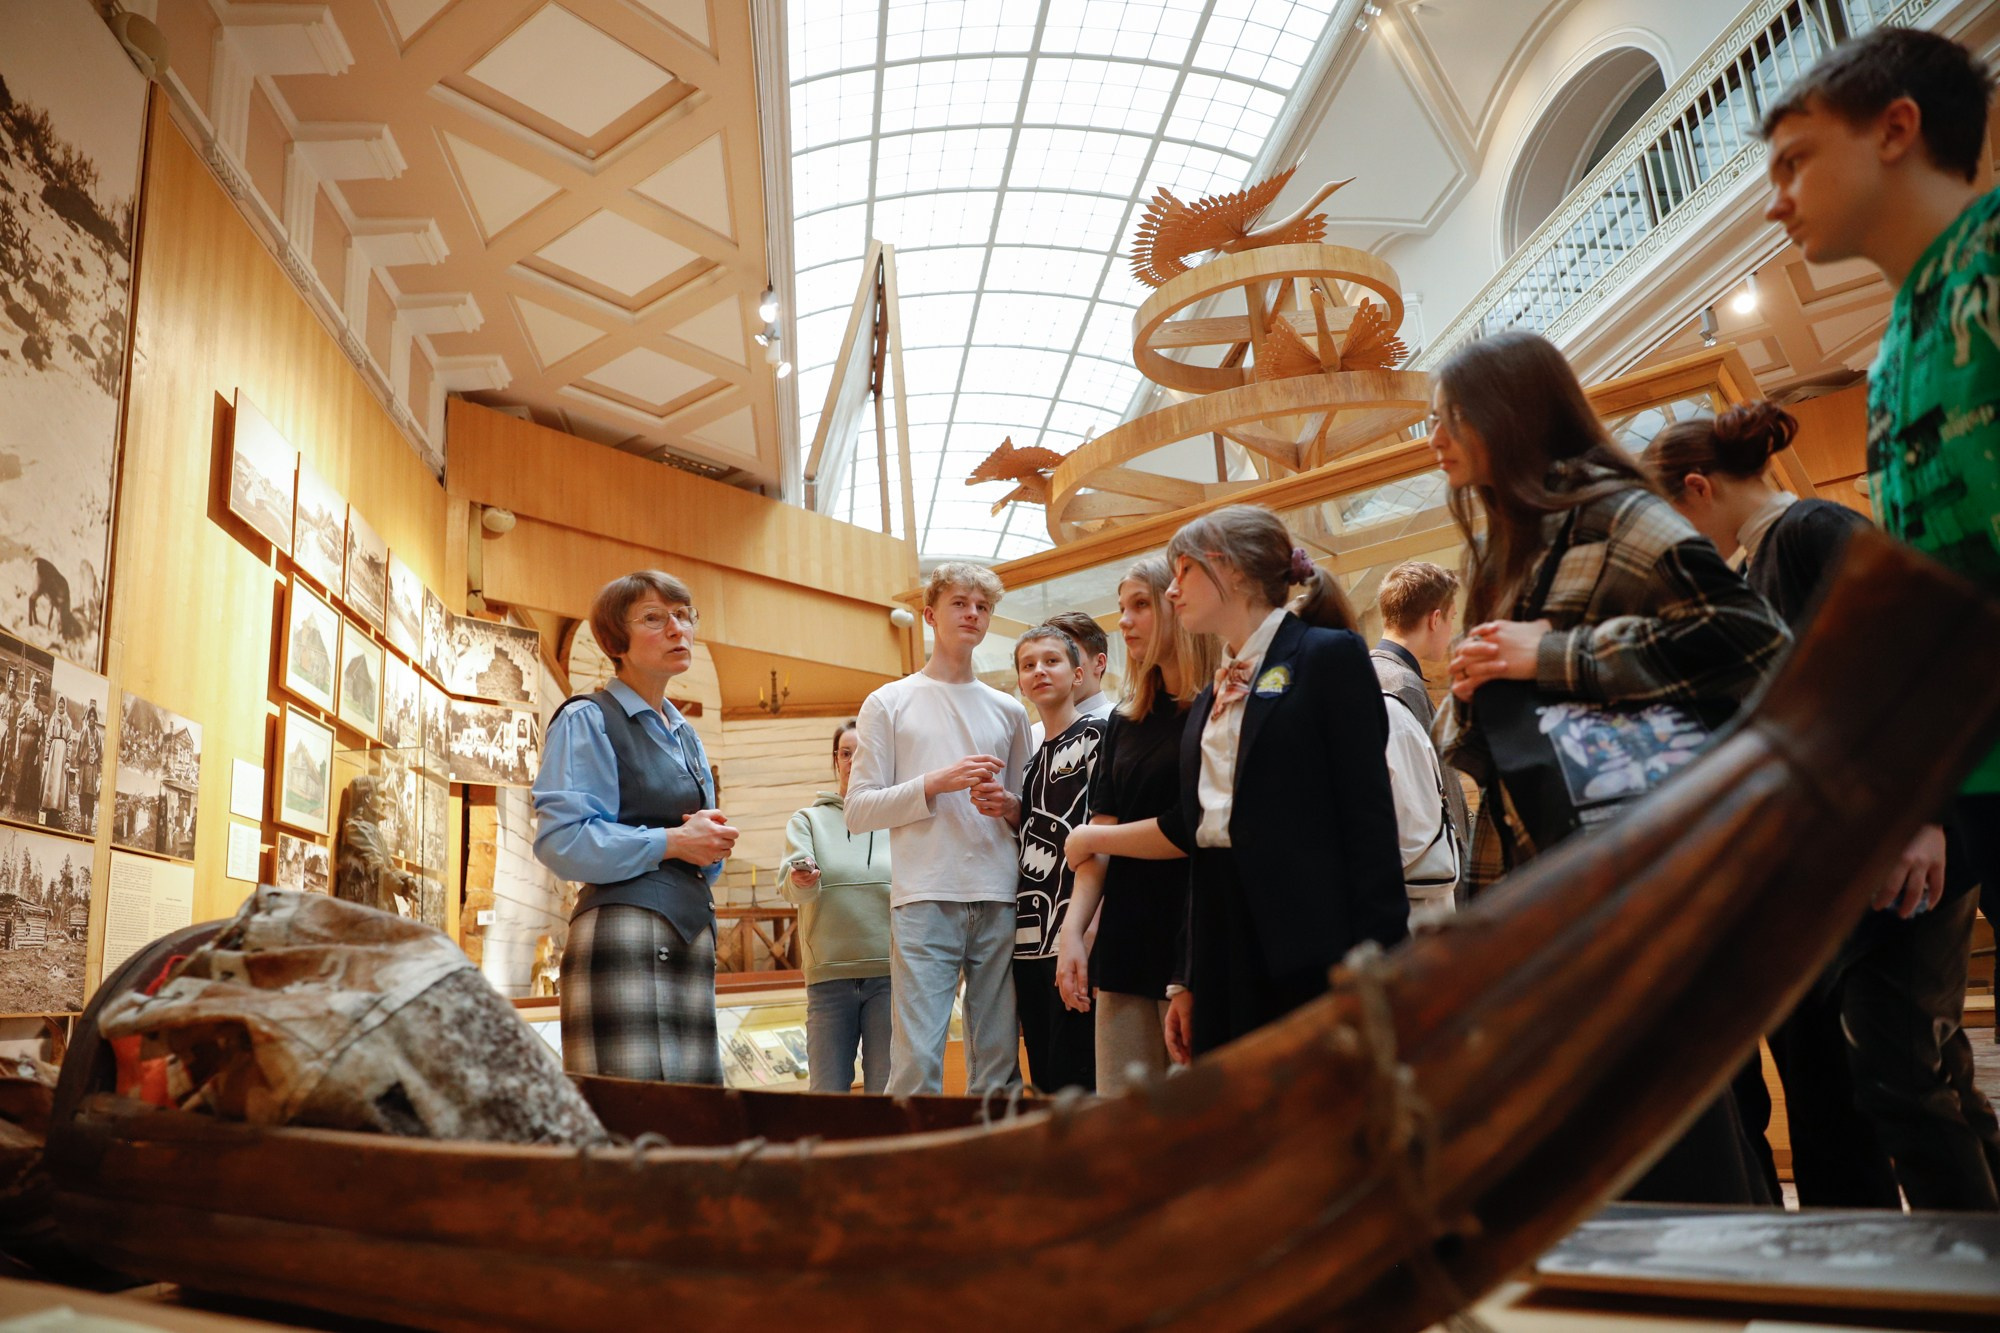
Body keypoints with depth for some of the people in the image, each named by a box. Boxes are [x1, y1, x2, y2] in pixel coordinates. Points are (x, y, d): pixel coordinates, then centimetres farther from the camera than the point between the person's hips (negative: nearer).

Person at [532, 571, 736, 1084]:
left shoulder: (687, 737, 22)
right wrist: (671, 842, -12)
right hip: (622, 926, -7)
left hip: (692, 929, 7)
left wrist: (712, 841, 3)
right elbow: (560, 839, -13)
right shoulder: (586, 720, -1)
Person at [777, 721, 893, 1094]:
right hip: (829, 975, 1)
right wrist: (800, 879, -29)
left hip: (890, 972, 0)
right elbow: (789, 884, -6)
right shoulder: (809, 819, 10)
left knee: (887, 1094, 2)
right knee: (826, 1095, 4)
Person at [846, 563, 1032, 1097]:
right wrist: (936, 782, -10)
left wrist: (1010, 807, 0)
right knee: (917, 1060, -9)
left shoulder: (1008, 711, 17)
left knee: (999, 1066, 5)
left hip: (998, 901, 3)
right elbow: (859, 810, 2)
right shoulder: (888, 703, 9)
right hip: (924, 899, -3)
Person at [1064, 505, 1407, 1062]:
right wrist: (1189, 982, 17)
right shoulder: (1208, 703, 19)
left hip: (1313, 958, -7)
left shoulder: (1329, 655, -3)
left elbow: (1370, 818, -10)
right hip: (1227, 966, 7)